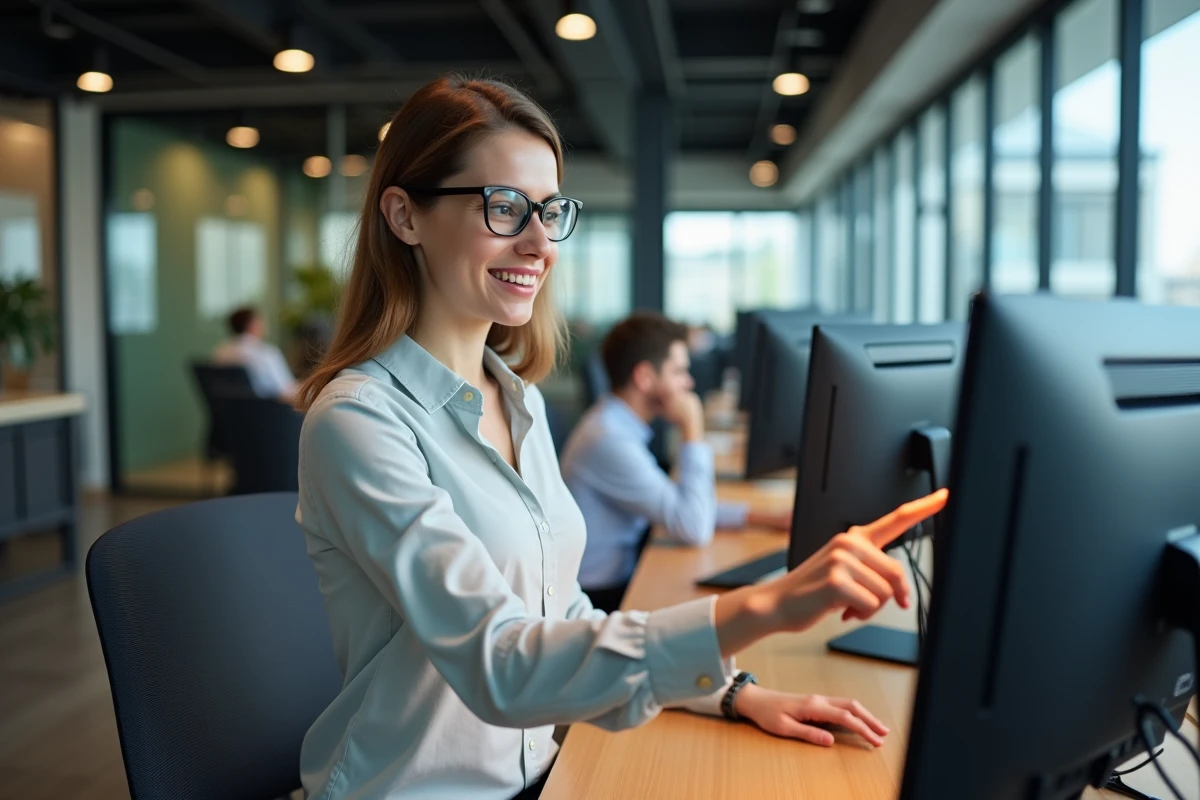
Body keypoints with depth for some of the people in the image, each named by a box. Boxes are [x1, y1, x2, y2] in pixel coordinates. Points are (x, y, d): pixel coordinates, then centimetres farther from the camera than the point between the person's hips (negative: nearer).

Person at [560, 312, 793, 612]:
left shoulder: (613, 424, 6)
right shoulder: (609, 440, -24)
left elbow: (683, 506, 12)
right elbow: (695, 528, -24)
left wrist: (765, 518, 4)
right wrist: (693, 430, -17)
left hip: (621, 581, 9)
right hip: (605, 599, -9)